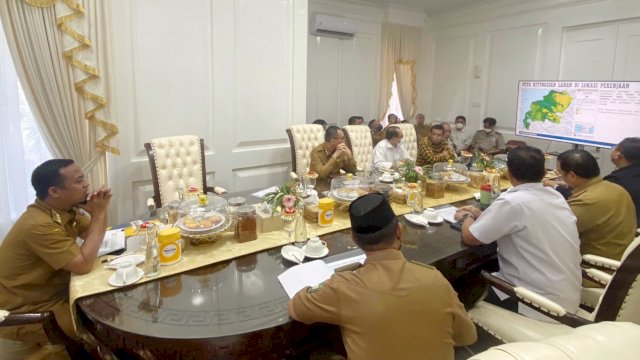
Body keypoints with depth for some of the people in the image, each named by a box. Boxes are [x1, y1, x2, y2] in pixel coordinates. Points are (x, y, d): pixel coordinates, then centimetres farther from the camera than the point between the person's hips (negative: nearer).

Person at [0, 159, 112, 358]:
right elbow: (84, 265, -30)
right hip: (26, 314, -8)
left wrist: (101, 210, -14)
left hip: (55, 294, 8)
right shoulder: (38, 225, -29)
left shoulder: (65, 208, -2)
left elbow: (93, 237, 6)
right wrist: (98, 214, -25)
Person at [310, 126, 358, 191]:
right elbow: (321, 174, -29)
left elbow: (353, 171, 2)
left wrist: (349, 154, -14)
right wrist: (335, 156, -27)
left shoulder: (341, 151, 1)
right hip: (320, 185, -6)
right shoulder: (316, 152, -16)